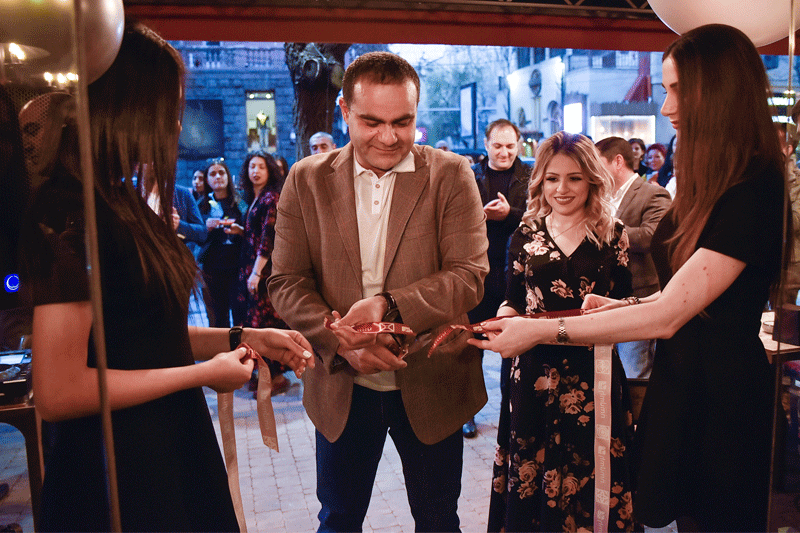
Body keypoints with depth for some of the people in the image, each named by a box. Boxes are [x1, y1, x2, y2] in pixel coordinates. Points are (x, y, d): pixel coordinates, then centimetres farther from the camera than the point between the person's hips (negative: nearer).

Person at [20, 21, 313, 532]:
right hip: (117, 470, -8)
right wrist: (203, 373, -16)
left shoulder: (124, 202, 7)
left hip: (171, 445, 8)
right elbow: (58, 391, -23)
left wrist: (247, 337, 5)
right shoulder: (68, 210, -21)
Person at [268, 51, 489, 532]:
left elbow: (470, 276, -12)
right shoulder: (306, 180, -1)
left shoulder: (451, 175, -6)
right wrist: (342, 341, -20)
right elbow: (286, 283, -3)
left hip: (432, 385, -1)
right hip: (341, 388, 2)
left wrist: (388, 305, -27)